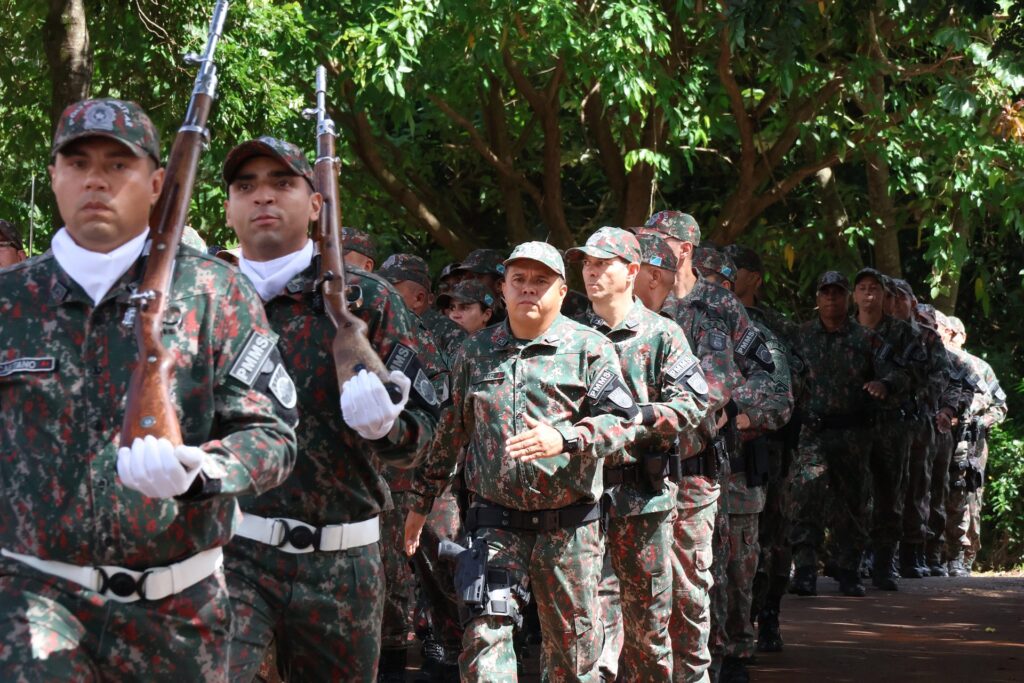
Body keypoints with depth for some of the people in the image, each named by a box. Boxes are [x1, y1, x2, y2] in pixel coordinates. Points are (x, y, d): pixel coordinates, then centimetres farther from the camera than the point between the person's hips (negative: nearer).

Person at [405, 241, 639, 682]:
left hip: (569, 525, -1)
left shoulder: (590, 349, 0)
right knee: (485, 633, -12)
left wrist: (563, 439, -26)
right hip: (496, 523, 2)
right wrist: (422, 501, 20)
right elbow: (450, 430, 19)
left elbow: (622, 421, -9)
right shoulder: (475, 353, 10)